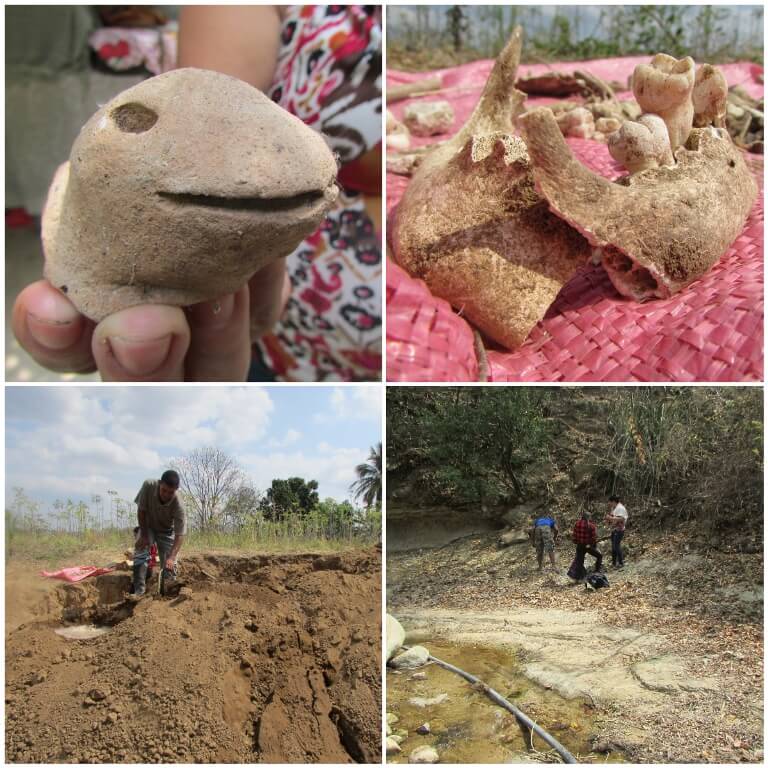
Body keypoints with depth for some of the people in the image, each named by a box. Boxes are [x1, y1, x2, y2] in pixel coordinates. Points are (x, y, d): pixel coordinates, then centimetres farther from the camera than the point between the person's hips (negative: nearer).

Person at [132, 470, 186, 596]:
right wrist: (144, 535, -17)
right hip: (147, 526, 1)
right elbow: (141, 510, -18)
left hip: (166, 531, -1)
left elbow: (180, 534, -36)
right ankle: (139, 590, -19)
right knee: (140, 551, -22)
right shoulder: (148, 486, -33)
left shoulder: (178, 505, -36)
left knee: (169, 565, -8)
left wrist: (171, 557, -48)